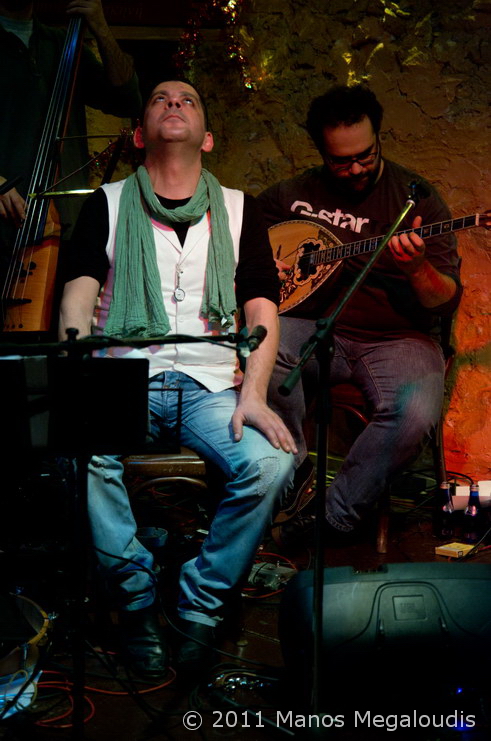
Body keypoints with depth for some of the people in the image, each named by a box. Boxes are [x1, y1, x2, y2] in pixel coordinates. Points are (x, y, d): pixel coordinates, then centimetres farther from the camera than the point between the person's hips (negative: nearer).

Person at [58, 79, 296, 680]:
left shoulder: (238, 209, 15)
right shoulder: (107, 204, 13)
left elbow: (262, 308, 6)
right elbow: (78, 295, 0)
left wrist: (253, 394, -11)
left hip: (210, 383, 1)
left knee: (272, 463, -28)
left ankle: (201, 605, -6)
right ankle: (136, 592, -9)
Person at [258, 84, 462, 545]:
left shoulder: (416, 196, 1)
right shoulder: (293, 194, 9)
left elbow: (446, 302, -3)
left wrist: (417, 268, -25)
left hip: (395, 339, -1)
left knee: (416, 412, -33)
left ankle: (334, 520, -14)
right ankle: (297, 474, -14)